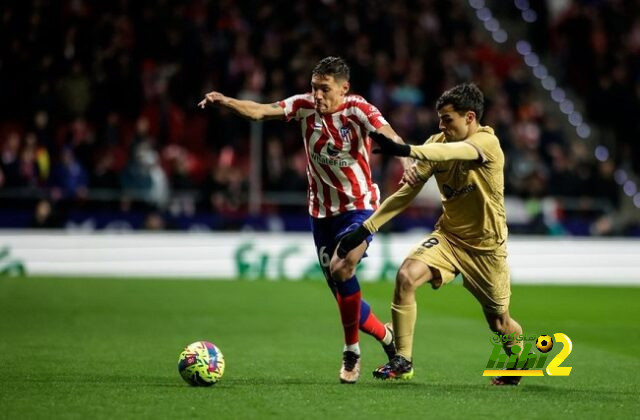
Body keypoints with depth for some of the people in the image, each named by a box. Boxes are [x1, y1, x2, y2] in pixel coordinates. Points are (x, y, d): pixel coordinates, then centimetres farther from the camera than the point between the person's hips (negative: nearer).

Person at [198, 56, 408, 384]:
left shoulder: (357, 109, -14)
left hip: (359, 206, -5)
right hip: (321, 211, 5)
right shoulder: (304, 106, -4)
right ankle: (385, 336, 36)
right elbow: (259, 111, -15)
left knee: (341, 269, -29)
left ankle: (351, 351, -11)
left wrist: (408, 160, -50)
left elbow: (388, 135, -30)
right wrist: (225, 101, -32)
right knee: (343, 294, 8)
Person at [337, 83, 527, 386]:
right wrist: (365, 228, -9)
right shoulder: (438, 144, -5)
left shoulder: (488, 142, -22)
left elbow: (456, 152, -45)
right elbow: (407, 191, -2)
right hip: (448, 236, 4)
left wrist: (405, 150, -61)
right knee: (406, 276, -23)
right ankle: (403, 361, -13)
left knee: (499, 323, 7)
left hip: (486, 247, -4)